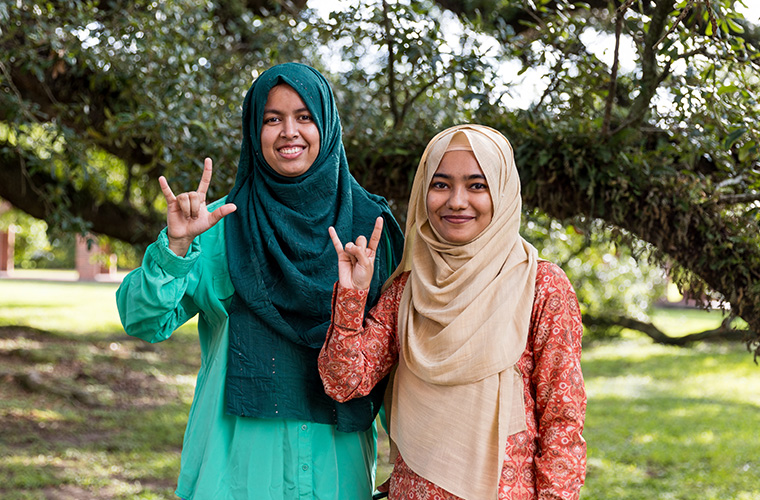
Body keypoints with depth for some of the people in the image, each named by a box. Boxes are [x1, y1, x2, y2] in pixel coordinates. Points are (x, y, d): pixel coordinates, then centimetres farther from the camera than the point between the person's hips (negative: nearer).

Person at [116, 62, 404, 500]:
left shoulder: (367, 224, 3)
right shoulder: (223, 226, 0)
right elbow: (144, 322, -7)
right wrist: (176, 245, -22)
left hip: (336, 459, 1)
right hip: (236, 460, -1)